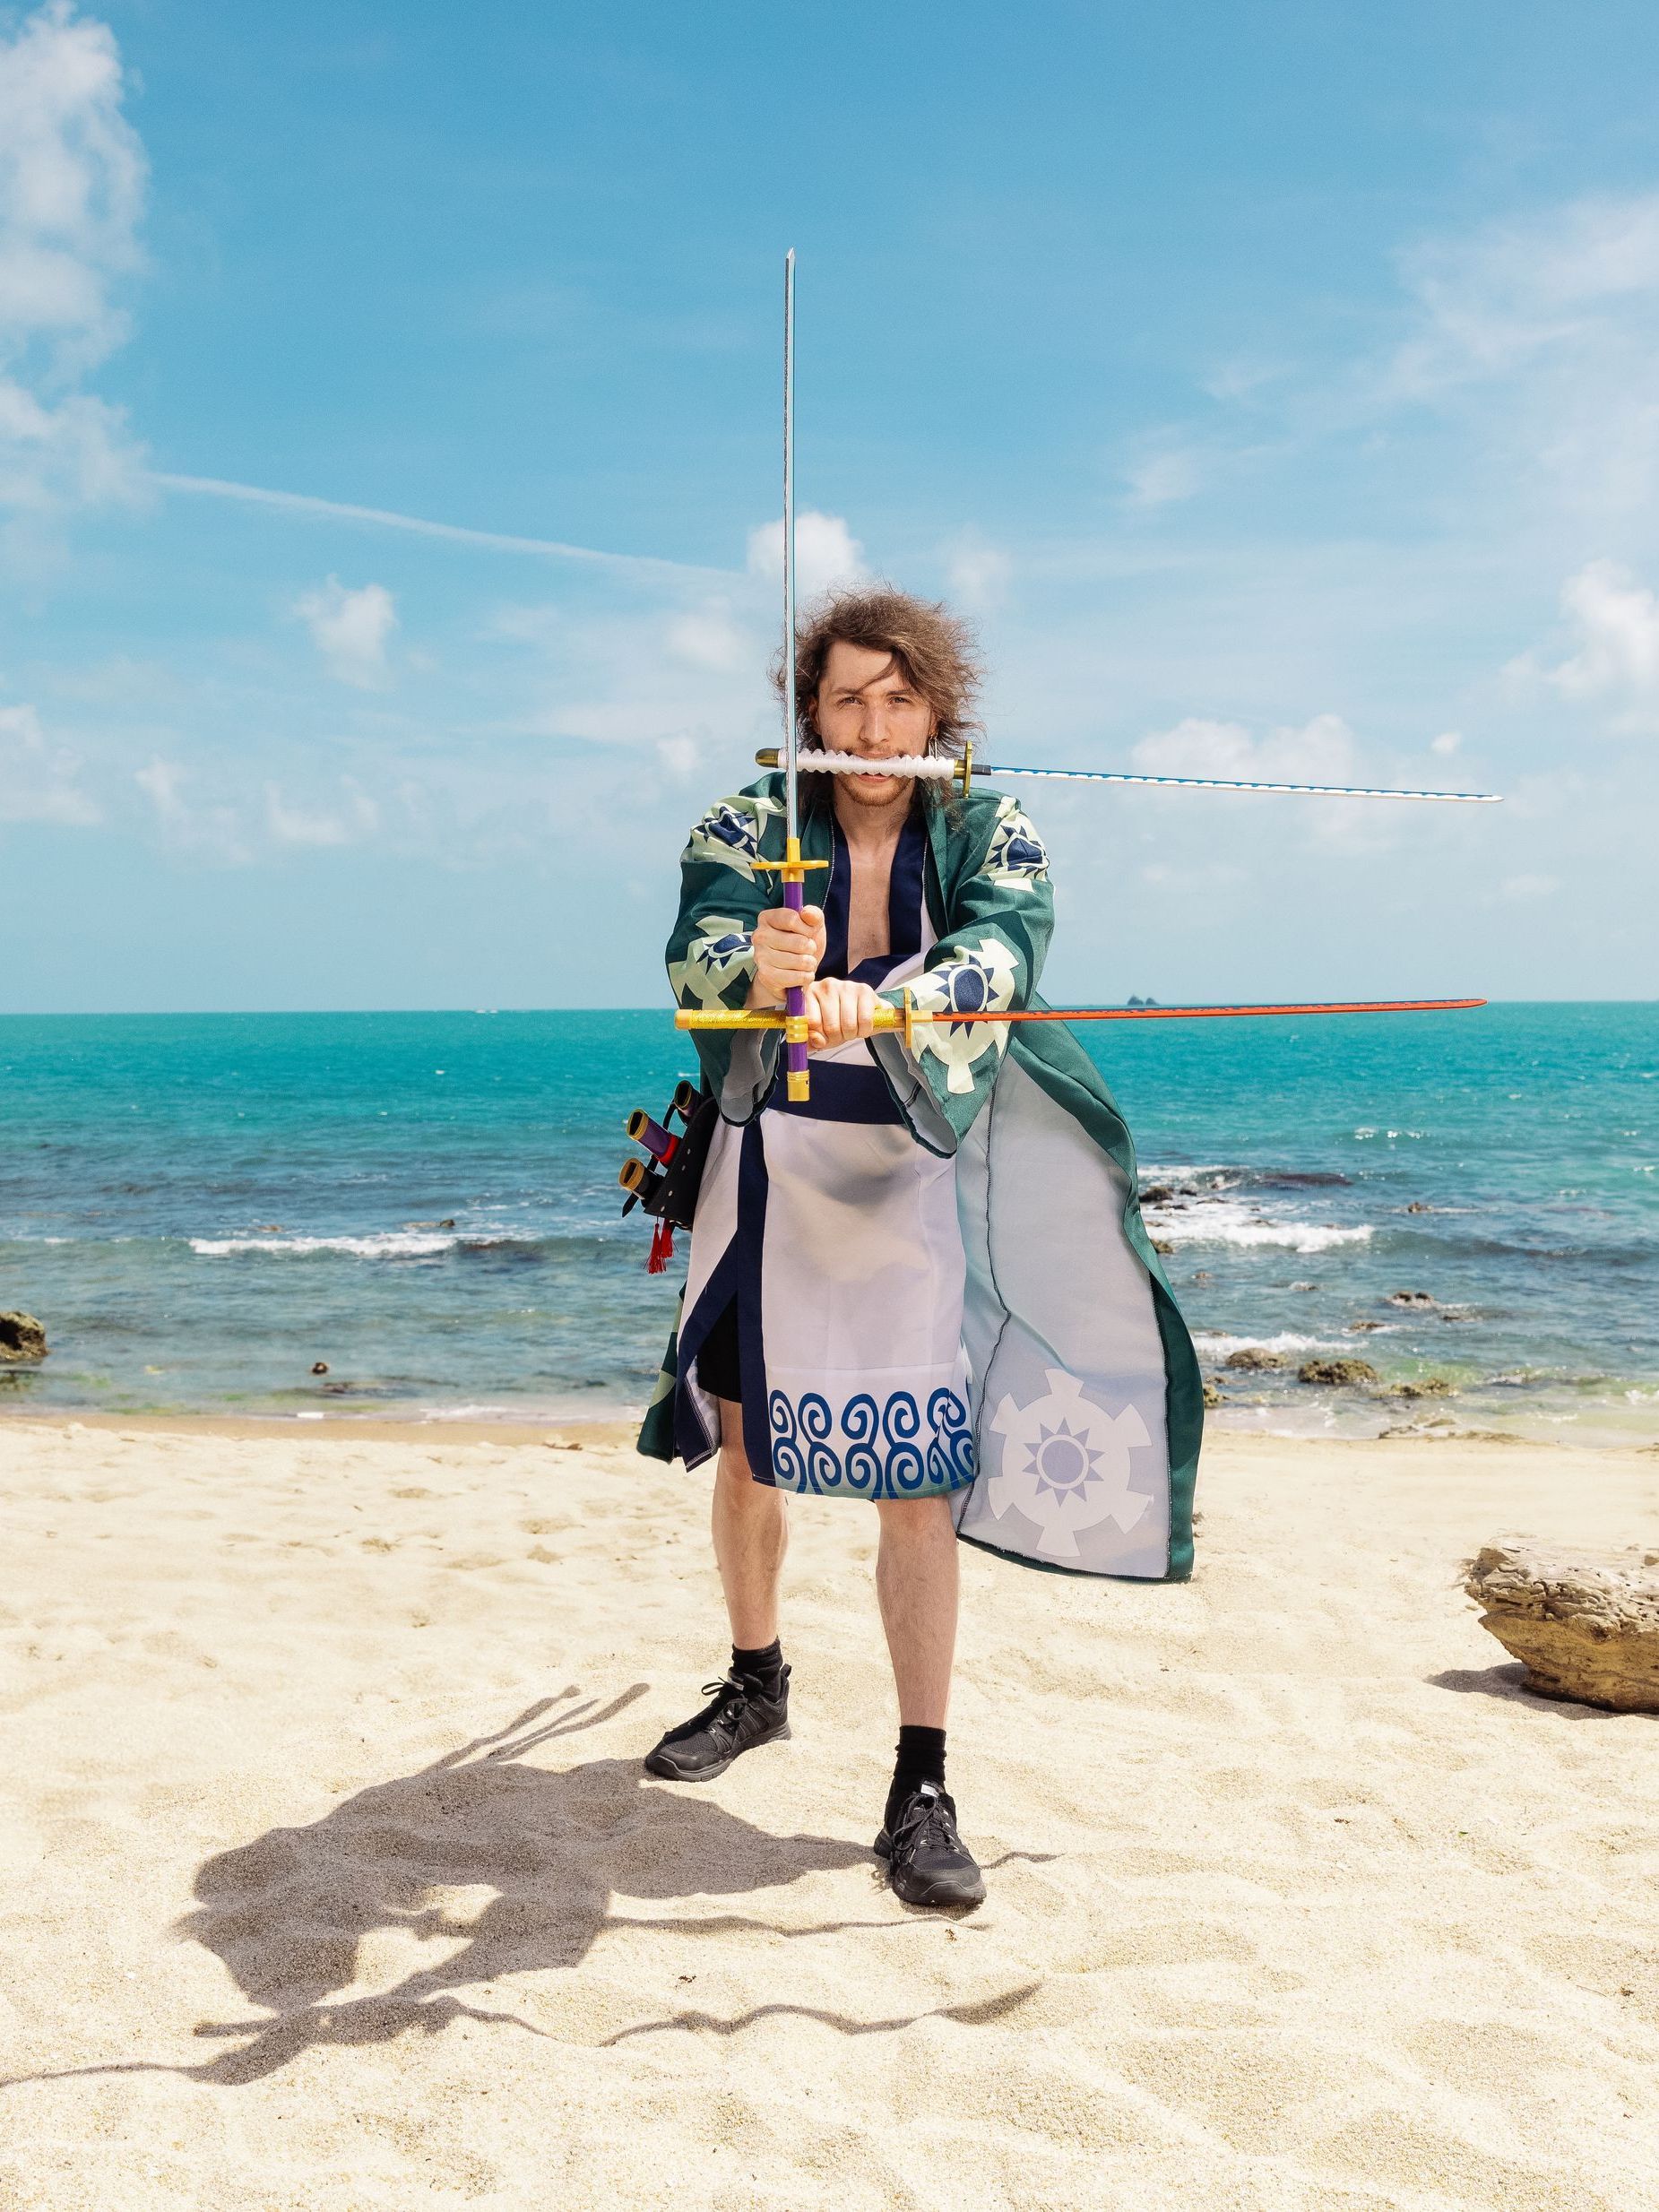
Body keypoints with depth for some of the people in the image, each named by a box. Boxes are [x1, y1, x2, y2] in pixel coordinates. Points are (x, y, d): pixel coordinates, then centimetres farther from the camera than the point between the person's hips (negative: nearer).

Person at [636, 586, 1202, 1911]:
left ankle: (922, 1789, 0)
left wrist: (878, 1002, -48)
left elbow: (1001, 953, -27)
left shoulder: (994, 836, -6)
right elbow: (694, 956, -23)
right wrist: (755, 967, -48)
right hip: (772, 1168, 2)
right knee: (742, 1447, 13)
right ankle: (755, 1687, 36)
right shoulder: (750, 827, -5)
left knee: (918, 1479, -8)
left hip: (914, 1182, -2)